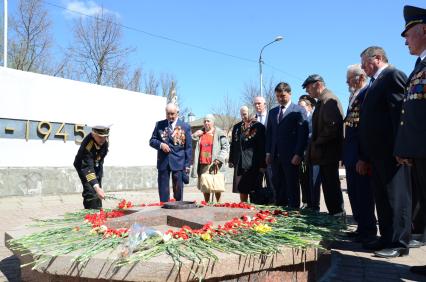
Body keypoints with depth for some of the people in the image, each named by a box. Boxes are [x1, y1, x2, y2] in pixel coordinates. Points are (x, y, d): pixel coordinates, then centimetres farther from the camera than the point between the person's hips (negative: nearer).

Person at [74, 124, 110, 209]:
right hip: (83, 166, -6)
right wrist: (97, 188, -55)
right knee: (90, 192, -18)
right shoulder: (87, 145, -40)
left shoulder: (105, 141, -21)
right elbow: (88, 168, -45)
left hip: (97, 164, 6)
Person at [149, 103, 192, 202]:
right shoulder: (159, 125, 9)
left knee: (178, 189, 3)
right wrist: (160, 144, -12)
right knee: (163, 189, 4)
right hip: (163, 162, 2)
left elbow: (188, 147, 2)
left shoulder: (185, 126, 3)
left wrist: (187, 164, -3)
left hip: (178, 162, -1)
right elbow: (152, 141, 10)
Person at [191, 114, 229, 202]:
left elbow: (226, 147, -6)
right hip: (203, 165, 4)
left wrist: (219, 159, -16)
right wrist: (195, 136, -1)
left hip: (214, 165, -4)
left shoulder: (219, 133, 0)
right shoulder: (200, 133, 15)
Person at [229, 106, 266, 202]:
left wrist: (262, 164, -11)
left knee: (253, 187, -1)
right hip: (240, 163, 5)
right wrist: (231, 160, 9)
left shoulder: (258, 126, -4)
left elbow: (262, 146, -7)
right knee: (241, 187, 10)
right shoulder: (237, 127, 12)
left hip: (253, 163, -5)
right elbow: (233, 144, 15)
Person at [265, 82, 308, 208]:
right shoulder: (272, 112, 16)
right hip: (275, 156, 5)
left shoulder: (299, 110, -2)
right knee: (277, 185, 9)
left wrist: (298, 154, -14)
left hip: (291, 156, -5)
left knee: (292, 186, 2)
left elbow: (303, 134, -8)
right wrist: (268, 152, 8)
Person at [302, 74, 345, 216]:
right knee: (329, 184, 12)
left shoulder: (328, 99, -13)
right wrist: (314, 147, 12)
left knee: (331, 185, -4)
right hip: (326, 152, 10)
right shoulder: (323, 100, 17)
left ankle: (337, 214, 5)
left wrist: (317, 144, -15)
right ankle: (336, 214, 19)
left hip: (328, 152, -10)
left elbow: (332, 126, -22)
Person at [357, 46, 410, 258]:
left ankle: (399, 243, 6)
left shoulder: (393, 75, -5)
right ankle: (387, 238, 21)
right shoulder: (374, 84, 21)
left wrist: (398, 149, -21)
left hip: (391, 151, -9)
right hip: (377, 152, 9)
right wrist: (364, 156, 16)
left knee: (396, 197, -2)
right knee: (382, 198, 12)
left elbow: (399, 111, -16)